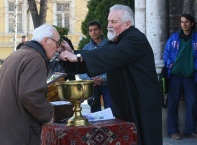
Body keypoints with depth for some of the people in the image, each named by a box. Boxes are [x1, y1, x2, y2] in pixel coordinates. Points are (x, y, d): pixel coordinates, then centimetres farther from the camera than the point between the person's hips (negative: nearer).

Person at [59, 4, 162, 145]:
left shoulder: (136, 39, -18)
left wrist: (78, 57, -35)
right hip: (125, 102, 9)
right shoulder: (118, 41, 16)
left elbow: (112, 54, -32)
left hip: (142, 104, -9)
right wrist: (73, 53, -8)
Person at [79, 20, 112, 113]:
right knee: (94, 112, 9)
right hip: (92, 85, 3)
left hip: (107, 84, -3)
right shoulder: (86, 48, 9)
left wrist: (103, 78, -18)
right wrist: (89, 79, -12)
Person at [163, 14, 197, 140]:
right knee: (173, 103, 3)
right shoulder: (174, 38, 5)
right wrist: (169, 63, -8)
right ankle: (173, 130, 11)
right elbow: (166, 53, 8)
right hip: (175, 75, 0)